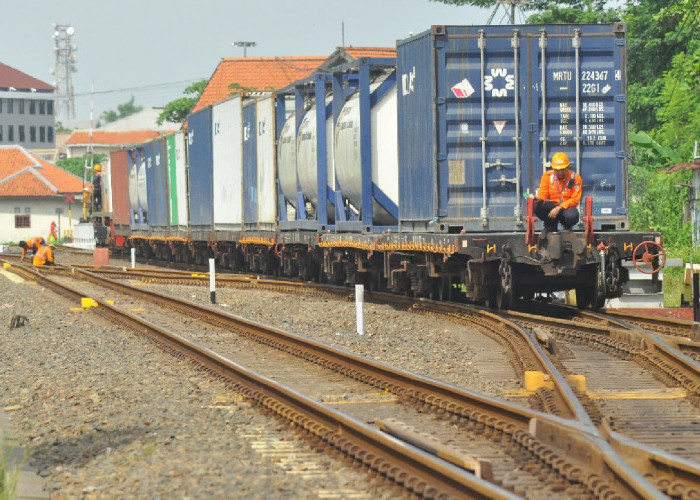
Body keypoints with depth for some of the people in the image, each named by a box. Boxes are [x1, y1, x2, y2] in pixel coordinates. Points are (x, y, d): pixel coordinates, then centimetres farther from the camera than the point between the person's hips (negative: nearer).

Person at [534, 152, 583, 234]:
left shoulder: (575, 178, -9)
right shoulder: (547, 176, 0)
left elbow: (575, 200, -12)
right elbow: (543, 192, -1)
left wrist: (559, 208, -24)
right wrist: (539, 199, -28)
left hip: (567, 208, -3)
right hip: (551, 206, 3)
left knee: (572, 216, -39)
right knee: (536, 206, -29)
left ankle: (567, 227, 3)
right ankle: (550, 226, 1)